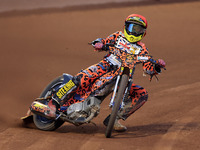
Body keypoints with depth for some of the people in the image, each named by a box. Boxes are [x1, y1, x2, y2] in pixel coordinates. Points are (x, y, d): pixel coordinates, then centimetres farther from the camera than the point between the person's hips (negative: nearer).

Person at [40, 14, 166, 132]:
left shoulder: (142, 49, 13)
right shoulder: (119, 36, 14)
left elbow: (149, 70, 5)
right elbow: (103, 42, 7)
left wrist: (157, 66, -17)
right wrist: (99, 44, -17)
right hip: (107, 65, -3)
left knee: (142, 95, -14)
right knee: (82, 78, -31)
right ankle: (54, 103, -23)